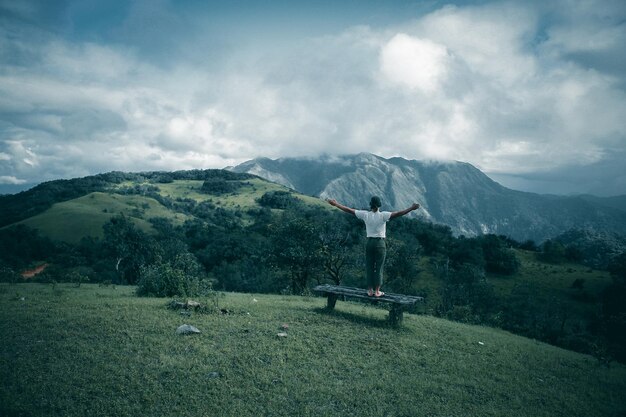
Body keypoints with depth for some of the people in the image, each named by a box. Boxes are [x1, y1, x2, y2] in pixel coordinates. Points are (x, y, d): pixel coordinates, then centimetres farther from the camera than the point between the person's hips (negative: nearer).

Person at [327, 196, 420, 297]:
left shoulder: (365, 215, -3)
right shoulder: (383, 215, -10)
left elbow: (349, 210, 0)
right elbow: (397, 214, -19)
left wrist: (336, 204, 7)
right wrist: (411, 208, -19)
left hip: (369, 243, 2)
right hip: (380, 243, -2)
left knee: (369, 267, 10)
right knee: (379, 268, 5)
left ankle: (370, 290, 14)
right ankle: (377, 291, 9)